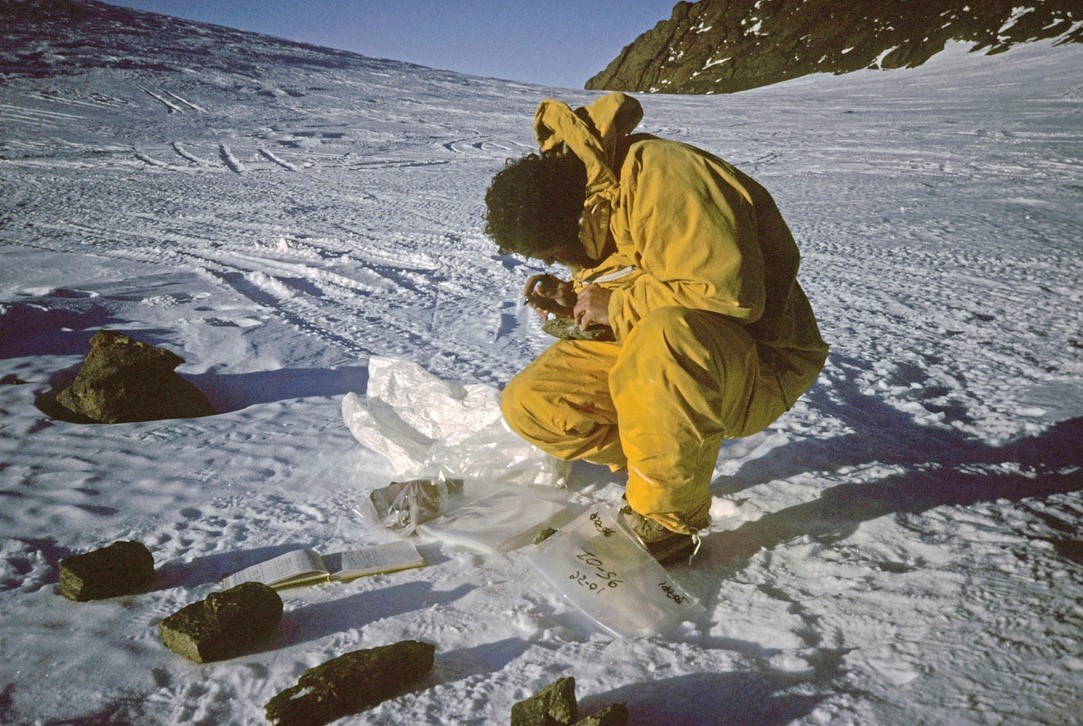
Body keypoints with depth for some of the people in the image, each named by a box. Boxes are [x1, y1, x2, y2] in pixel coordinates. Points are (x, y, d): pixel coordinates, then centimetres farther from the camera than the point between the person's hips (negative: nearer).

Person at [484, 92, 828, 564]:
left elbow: (731, 293, -33)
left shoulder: (661, 176, -23)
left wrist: (619, 306, -22)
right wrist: (573, 301, -4)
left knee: (662, 336, -42)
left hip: (759, 365, -8)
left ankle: (667, 522, -20)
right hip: (652, 353, 8)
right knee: (527, 404, -5)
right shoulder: (592, 198, 5)